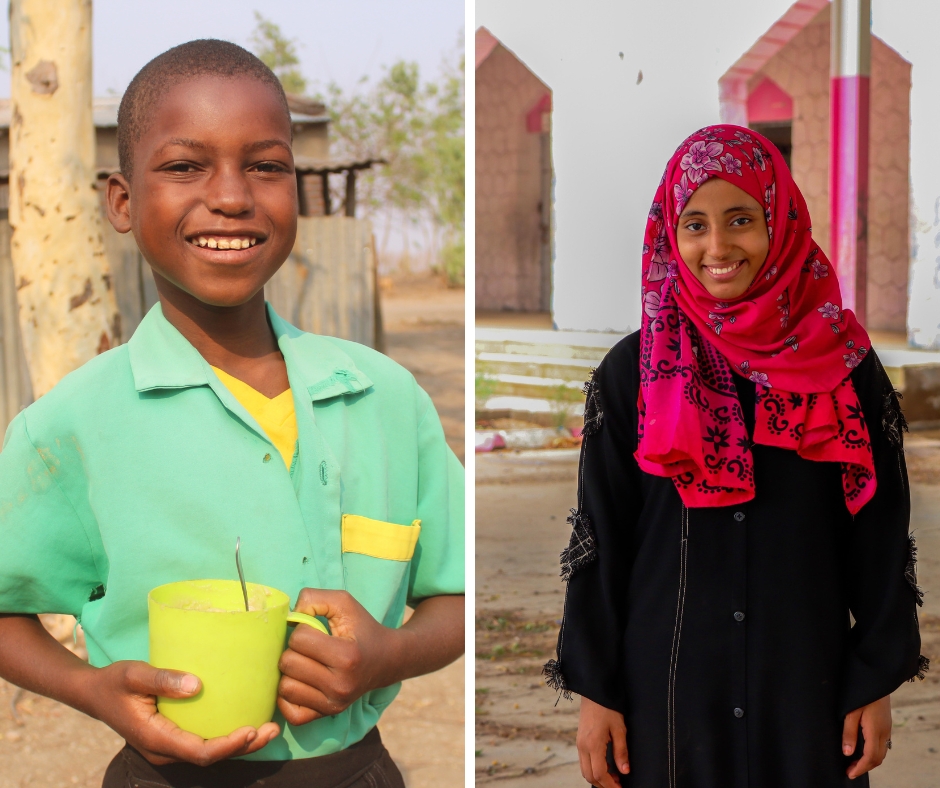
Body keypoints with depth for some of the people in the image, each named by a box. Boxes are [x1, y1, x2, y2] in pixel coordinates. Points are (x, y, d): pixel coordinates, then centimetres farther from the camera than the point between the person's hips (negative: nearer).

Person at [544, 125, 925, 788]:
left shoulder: (846, 367, -2)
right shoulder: (632, 372, -3)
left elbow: (880, 535, 2)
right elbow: (601, 537, -1)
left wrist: (878, 683, 1)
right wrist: (594, 690, -2)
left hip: (807, 678, 1)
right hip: (667, 679, 0)